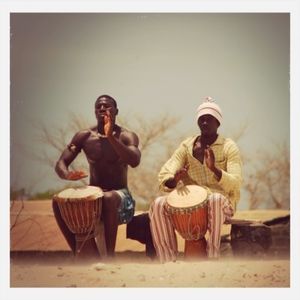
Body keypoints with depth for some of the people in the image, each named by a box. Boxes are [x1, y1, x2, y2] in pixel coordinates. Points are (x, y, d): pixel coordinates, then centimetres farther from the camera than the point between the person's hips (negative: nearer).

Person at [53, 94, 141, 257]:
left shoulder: (127, 136, -5)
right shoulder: (84, 136, 4)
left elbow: (134, 161, -25)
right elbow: (60, 163, 0)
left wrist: (111, 137, -33)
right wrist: (66, 174, -26)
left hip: (119, 195, -3)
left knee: (108, 198, -40)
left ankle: (109, 256, -30)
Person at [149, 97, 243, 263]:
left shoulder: (229, 147, 0)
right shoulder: (186, 146, 9)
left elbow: (235, 185, -13)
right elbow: (164, 176, -2)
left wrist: (214, 169, -30)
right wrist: (174, 180, -27)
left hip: (220, 204, -3)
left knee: (215, 199, -39)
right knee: (158, 204, -24)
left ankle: (212, 258, -31)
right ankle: (168, 261, -22)